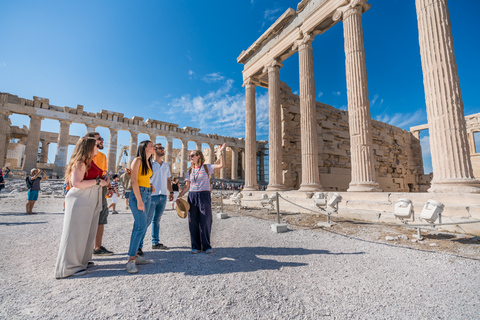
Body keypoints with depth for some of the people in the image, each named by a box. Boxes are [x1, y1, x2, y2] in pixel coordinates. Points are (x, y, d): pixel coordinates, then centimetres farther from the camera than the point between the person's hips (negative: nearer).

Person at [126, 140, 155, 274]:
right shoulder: (137, 160, -7)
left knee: (139, 226, 10)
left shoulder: (148, 162, 17)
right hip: (137, 194, -8)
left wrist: (150, 187, 8)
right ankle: (131, 260, -5)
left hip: (147, 195, 8)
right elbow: (134, 181, -14)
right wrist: (139, 200, -18)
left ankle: (134, 255, 17)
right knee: (141, 226, -13)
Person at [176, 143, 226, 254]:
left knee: (205, 222, 0)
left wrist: (220, 153, -12)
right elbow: (187, 187, 10)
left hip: (204, 196, -3)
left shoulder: (207, 167, 1)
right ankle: (196, 246, 18)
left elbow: (222, 165, -10)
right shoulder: (190, 171, 12)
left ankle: (206, 246, 15)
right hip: (192, 196, 4)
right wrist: (178, 197, 1)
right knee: (193, 222, 5)